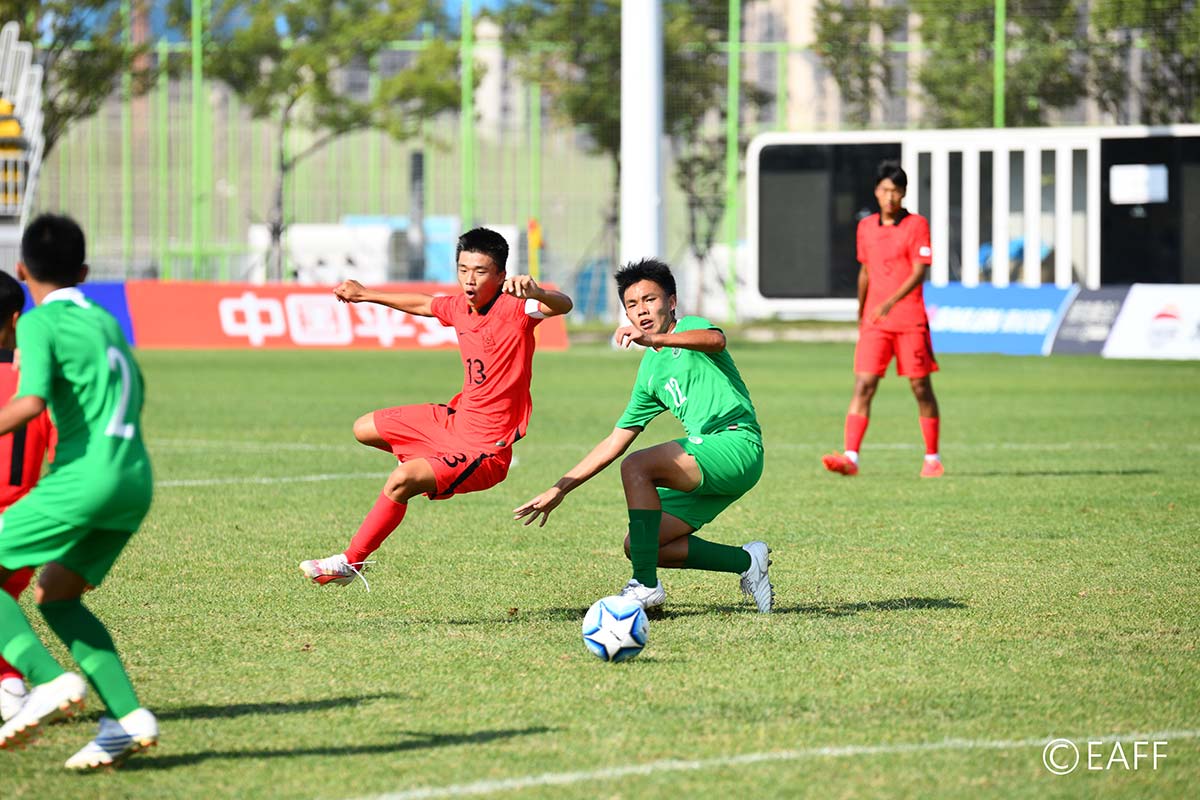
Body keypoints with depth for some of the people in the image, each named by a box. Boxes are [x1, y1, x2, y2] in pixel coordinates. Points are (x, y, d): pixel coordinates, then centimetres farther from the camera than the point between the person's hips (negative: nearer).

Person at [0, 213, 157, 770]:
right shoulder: (105, 321, 20)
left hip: (85, 474, -7)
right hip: (136, 479, 8)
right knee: (55, 597, 18)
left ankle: (49, 681, -18)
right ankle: (127, 717, 3)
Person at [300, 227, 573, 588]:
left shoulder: (513, 309, -21)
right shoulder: (460, 307, 0)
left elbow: (562, 305, -40)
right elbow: (423, 304, 24)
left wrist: (535, 293, -63)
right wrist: (365, 295, 37)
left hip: (485, 447, -8)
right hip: (455, 419, 8)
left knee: (400, 482, -27)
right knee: (365, 430, 21)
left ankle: (350, 562, -11)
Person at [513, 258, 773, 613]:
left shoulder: (691, 327, -1)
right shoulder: (650, 372, 19)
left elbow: (715, 340, -29)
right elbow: (615, 442, 22)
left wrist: (655, 338, -45)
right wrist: (558, 490, 19)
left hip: (736, 442, -9)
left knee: (637, 465, -26)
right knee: (638, 547, 2)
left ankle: (645, 585, -22)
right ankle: (746, 561, 13)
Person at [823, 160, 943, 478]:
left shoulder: (916, 225, -5)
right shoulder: (866, 227, 10)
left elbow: (919, 273, -13)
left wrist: (890, 303, -25)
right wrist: (861, 312, 26)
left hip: (910, 321, -3)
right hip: (874, 322, 3)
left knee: (921, 388, 3)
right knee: (863, 386, -8)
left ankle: (932, 459, 16)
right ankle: (851, 457, -16)